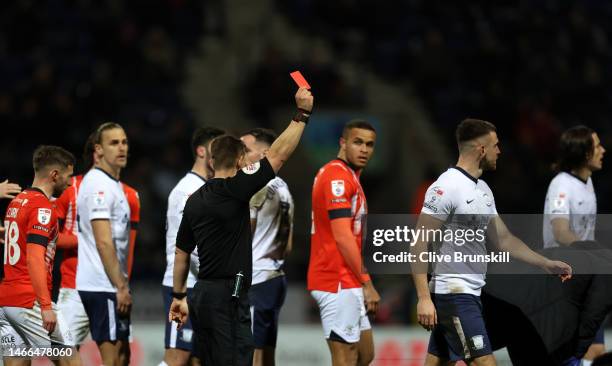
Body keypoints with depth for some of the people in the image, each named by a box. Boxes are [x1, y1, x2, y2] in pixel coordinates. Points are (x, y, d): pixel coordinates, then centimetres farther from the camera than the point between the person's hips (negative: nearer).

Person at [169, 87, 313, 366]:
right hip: (228, 298, -9)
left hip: (202, 296, 9)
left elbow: (181, 253, 17)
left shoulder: (195, 200, 12)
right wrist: (302, 113, -6)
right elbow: (278, 155, -12)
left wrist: (178, 296, 25)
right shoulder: (234, 190, -11)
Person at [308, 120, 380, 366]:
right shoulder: (338, 176, -14)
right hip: (339, 284, -10)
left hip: (346, 283, 10)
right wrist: (367, 283, -17)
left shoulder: (348, 176, 18)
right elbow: (342, 237, -20)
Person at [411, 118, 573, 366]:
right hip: (453, 293, -9)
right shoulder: (446, 187, -14)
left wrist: (546, 264, 19)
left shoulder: (483, 190, 15)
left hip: (471, 294, 9)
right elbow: (420, 244, -16)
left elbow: (503, 239, 22)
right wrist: (423, 298, -22)